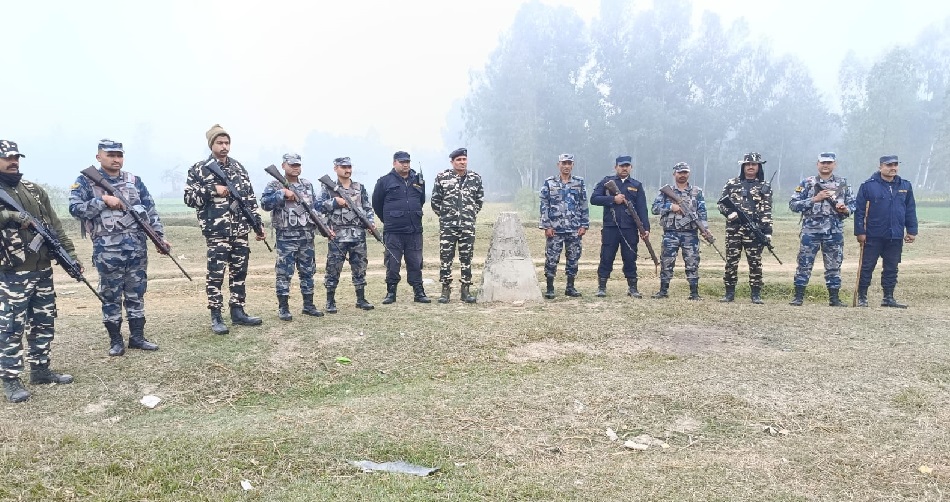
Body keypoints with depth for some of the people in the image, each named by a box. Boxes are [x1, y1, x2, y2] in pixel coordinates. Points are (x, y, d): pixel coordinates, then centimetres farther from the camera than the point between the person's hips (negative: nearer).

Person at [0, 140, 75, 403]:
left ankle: (40, 369, 26)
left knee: (44, 323, 13)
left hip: (43, 270, 6)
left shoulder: (34, 190, 12)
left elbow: (55, 225, 12)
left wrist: (70, 254, 7)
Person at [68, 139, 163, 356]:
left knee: (136, 293, 10)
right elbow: (75, 208, -10)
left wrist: (160, 236, 6)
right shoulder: (86, 181, 1)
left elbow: (150, 209, 11)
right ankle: (115, 340, 14)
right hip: (107, 248, -3)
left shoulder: (134, 181, 11)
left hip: (137, 245, 4)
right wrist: (103, 201, -17)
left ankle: (137, 336, 19)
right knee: (111, 295, 4)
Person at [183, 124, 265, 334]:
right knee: (216, 274, -2)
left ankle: (238, 312, 18)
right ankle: (216, 317, 6)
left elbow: (250, 198, 14)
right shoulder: (198, 169, -1)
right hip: (216, 232, -5)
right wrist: (212, 190, -17)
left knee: (239, 272, 9)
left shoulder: (238, 168, 13)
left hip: (241, 231, 5)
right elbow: (189, 198, -5)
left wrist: (258, 224, 10)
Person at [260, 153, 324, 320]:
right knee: (284, 273, -2)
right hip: (286, 237, -5)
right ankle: (283, 308, 6)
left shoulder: (308, 185, 13)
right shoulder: (275, 186, -3)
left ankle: (308, 305, 20)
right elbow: (265, 203, -19)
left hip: (307, 236, 5)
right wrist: (283, 193, -24)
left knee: (308, 272, 10)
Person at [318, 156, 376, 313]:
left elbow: (368, 207, 13)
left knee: (360, 267, 7)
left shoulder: (360, 187, 12)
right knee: (333, 268, 0)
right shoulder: (329, 187, 4)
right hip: (338, 235, -3)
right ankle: (330, 302, 9)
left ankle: (361, 300, 18)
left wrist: (371, 222, -2)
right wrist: (335, 202, -15)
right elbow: (319, 206, -4)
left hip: (358, 234, 3)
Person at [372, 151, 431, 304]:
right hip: (393, 231, -3)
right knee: (392, 263, 1)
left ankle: (419, 292, 13)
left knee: (416, 262, 7)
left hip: (415, 230, 3)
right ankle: (391, 292, 12)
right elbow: (376, 203, 8)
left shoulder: (417, 180, 10)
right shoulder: (385, 182, 0)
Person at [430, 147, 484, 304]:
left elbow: (480, 200, 16)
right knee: (445, 257, 0)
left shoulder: (475, 178, 6)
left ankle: (466, 290, 13)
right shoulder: (442, 177, 0)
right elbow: (435, 201, 7)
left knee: (467, 258, 5)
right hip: (447, 226, -2)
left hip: (468, 226, 2)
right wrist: (444, 215, 8)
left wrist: (471, 214, 12)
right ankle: (445, 290, 9)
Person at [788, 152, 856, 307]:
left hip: (835, 232, 2)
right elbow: (793, 204, -4)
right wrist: (815, 199, -13)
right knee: (804, 264, -1)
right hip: (811, 231, -2)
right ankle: (798, 296, 5)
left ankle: (834, 298, 17)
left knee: (834, 266, 8)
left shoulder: (843, 183, 8)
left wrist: (845, 209, -10)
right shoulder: (807, 183, 1)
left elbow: (852, 204, 13)